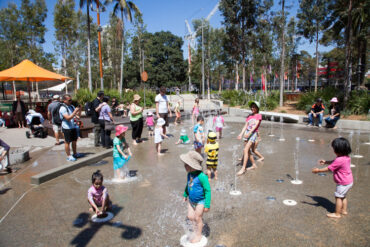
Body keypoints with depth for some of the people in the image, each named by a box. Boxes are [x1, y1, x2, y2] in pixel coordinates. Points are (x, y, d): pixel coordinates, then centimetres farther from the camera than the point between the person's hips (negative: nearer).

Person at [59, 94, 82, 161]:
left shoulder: (71, 106, 8)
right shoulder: (63, 108, -15)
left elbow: (78, 115, 11)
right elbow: (68, 118, -24)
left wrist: (79, 110, -8)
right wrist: (75, 111, -27)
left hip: (73, 127, 8)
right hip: (67, 128, -8)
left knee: (74, 141, 16)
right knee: (67, 142, 3)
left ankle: (75, 153, 30)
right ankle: (68, 156, 12)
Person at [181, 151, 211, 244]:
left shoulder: (202, 176, -32)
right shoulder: (189, 174, -9)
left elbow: (208, 190, -23)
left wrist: (207, 205, -20)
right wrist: (185, 195, 24)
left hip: (200, 201, -6)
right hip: (191, 200, 6)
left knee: (197, 218, 10)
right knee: (190, 216, 15)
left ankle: (198, 235, 34)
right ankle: (196, 228, 45)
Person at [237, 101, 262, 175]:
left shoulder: (259, 115, 0)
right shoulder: (249, 116, 16)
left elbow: (256, 125, -12)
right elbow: (245, 126, 10)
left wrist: (249, 133, -24)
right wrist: (241, 134, -5)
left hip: (253, 133, -7)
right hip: (246, 133, 7)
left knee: (245, 150, -18)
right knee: (248, 151, 12)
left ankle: (243, 168, -17)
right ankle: (254, 165, 28)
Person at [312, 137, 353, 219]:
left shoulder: (339, 160, -29)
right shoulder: (347, 157, 1)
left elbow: (329, 168, -21)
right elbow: (334, 162, 17)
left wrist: (318, 170, -11)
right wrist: (326, 162, 19)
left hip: (343, 183, -10)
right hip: (349, 181, 10)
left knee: (338, 197, 1)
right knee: (343, 196, 23)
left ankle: (337, 214, 11)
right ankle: (344, 210, 36)